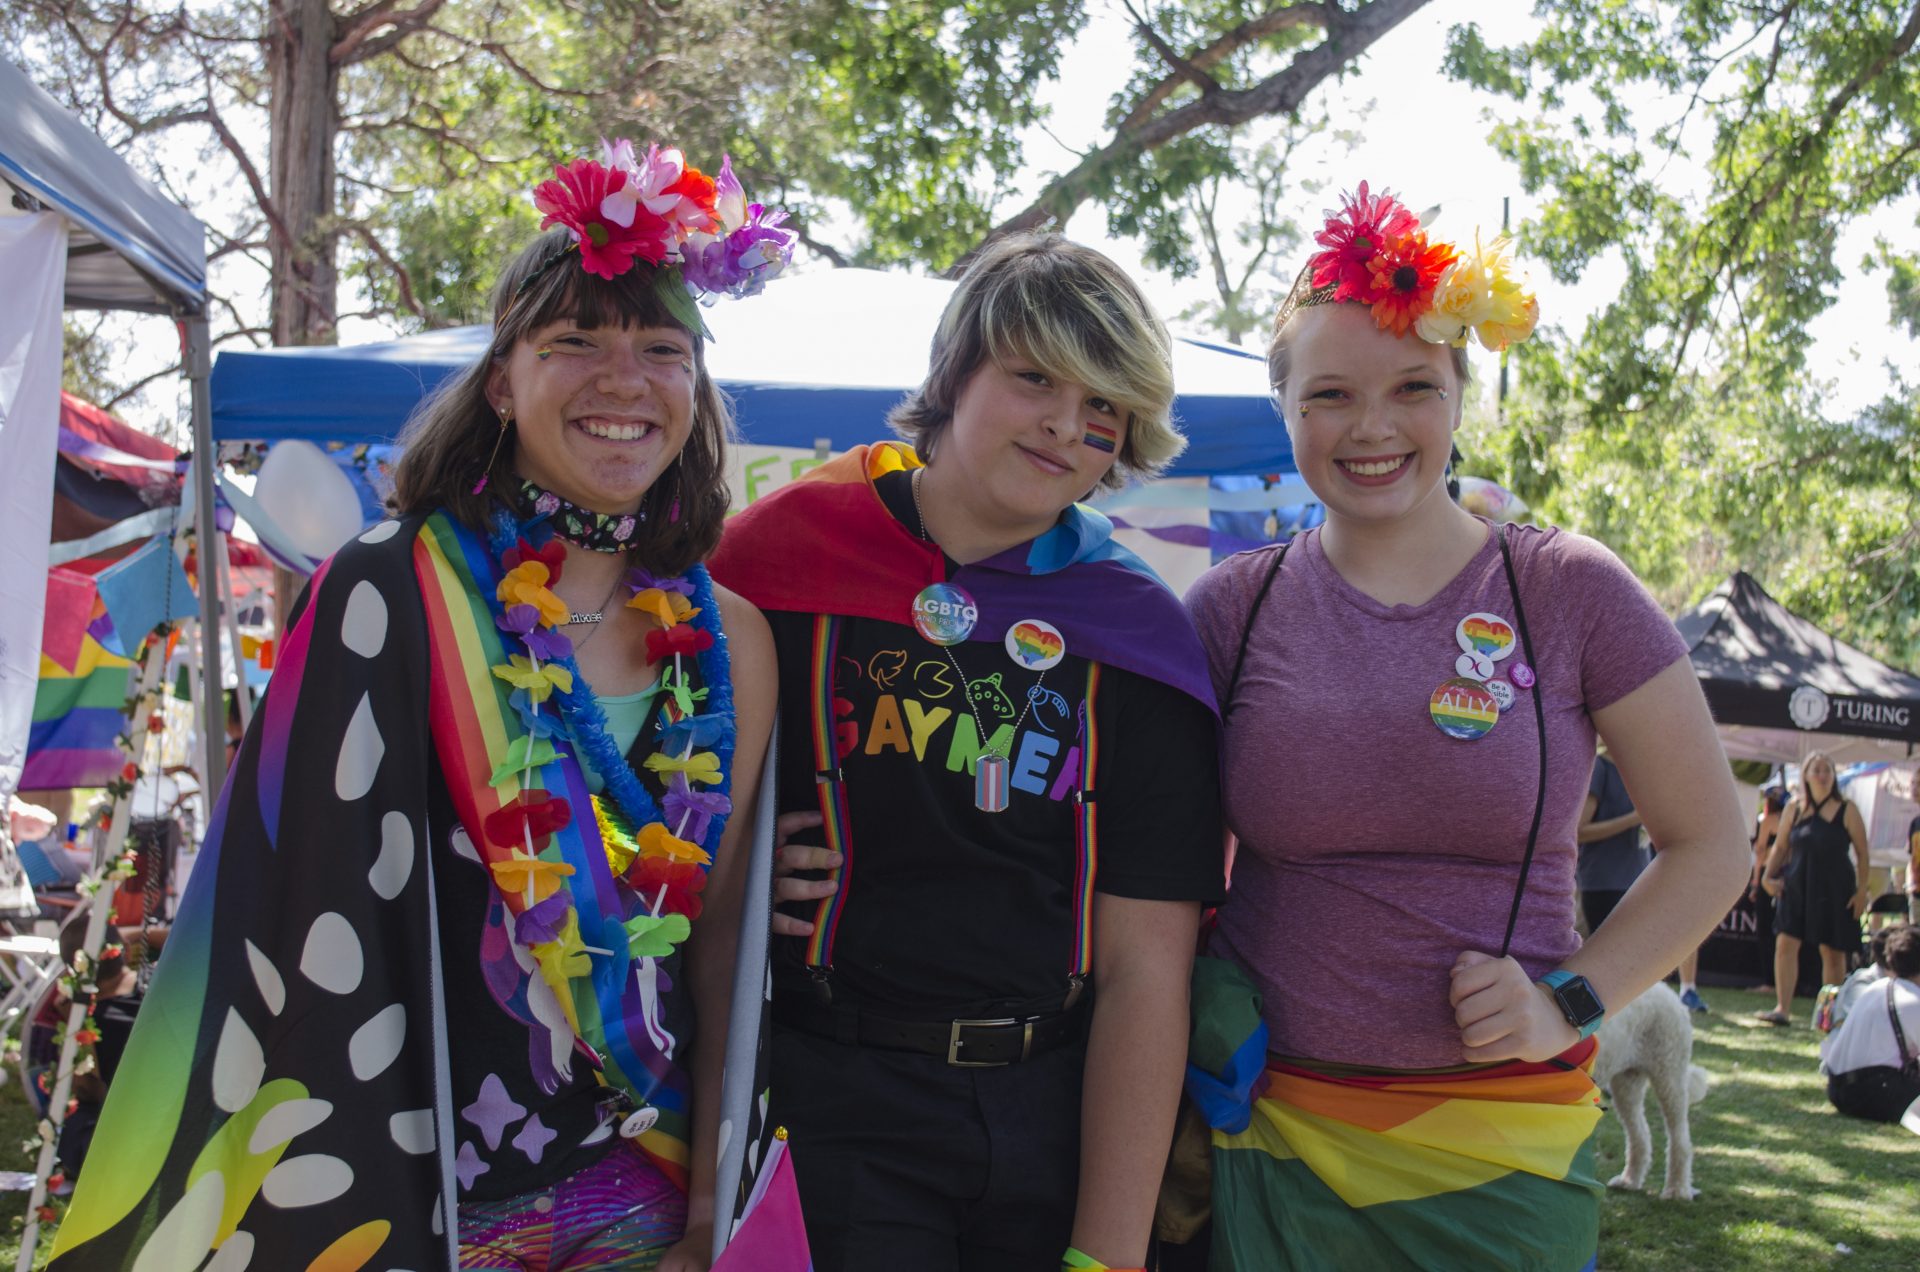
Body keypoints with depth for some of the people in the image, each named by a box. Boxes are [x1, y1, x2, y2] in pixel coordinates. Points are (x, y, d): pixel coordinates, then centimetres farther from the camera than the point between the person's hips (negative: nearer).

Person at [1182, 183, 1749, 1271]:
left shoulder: (1571, 592, -2)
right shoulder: (1233, 607, 2)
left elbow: (1712, 845, 4)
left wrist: (1570, 1003, -7)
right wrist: (1188, 1032, -2)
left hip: (1501, 1149, 0)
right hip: (1268, 1134, 1)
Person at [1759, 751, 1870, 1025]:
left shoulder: (1846, 810, -3)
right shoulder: (1794, 808, 5)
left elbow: (1862, 853, -2)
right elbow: (1780, 847, 12)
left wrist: (1862, 890, -7)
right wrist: (1768, 876, -1)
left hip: (1834, 889, -2)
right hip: (1795, 886, 2)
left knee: (1832, 951, 5)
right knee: (1785, 943, -8)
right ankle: (1782, 1008, -7)